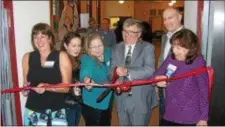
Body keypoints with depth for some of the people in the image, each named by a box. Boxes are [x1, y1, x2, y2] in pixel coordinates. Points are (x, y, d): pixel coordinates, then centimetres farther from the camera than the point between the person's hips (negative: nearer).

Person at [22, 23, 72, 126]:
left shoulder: (61, 56, -4)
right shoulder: (27, 57, 4)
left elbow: (66, 87, -6)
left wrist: (47, 87, -20)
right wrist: (25, 90, -4)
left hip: (56, 112, -2)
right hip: (33, 112, 2)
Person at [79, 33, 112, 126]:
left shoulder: (107, 53, -5)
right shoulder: (87, 59, -22)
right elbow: (85, 73, -42)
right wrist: (86, 80, -63)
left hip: (107, 101, 7)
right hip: (92, 104, -6)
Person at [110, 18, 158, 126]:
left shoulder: (147, 48, -5)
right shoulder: (117, 48, 9)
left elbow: (149, 70, -19)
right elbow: (112, 70, 4)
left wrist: (127, 72, -28)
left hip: (141, 100, -4)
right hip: (121, 99, 4)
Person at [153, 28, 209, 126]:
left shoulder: (197, 63, -14)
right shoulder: (171, 58, -1)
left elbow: (204, 91, -10)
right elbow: (155, 76, 9)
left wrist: (203, 118, -8)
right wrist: (158, 81, -15)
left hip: (190, 119, -5)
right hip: (169, 115, 5)